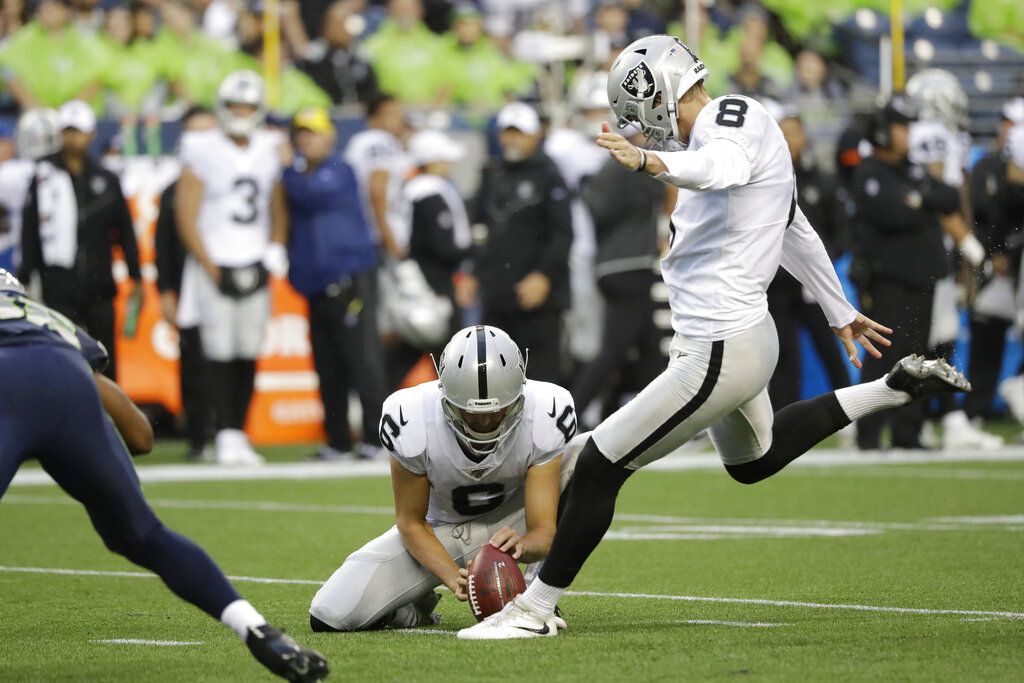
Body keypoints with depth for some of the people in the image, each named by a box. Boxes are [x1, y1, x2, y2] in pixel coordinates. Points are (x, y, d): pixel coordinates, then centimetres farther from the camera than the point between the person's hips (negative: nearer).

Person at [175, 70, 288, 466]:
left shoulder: (268, 152, 10)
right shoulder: (203, 153, -4)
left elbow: (278, 211, 18)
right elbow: (187, 217, -5)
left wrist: (275, 253, 3)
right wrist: (212, 269, -9)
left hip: (255, 266, 4)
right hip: (216, 265, -4)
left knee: (249, 354, 3)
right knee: (221, 354, -7)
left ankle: (239, 432, 10)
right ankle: (226, 436, -4)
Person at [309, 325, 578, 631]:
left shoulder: (544, 415, -29)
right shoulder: (412, 421, -29)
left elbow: (543, 532, -29)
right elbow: (410, 521, -16)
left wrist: (524, 545, -55)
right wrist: (453, 576, -34)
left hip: (512, 526, 0)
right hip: (441, 530, 0)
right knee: (332, 616, -19)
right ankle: (415, 605, 16)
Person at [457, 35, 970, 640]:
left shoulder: (733, 117, -16)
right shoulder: (749, 128, 14)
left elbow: (724, 167, -43)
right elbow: (796, 232, 27)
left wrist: (653, 162, -60)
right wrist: (840, 313, 37)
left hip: (718, 355, -11)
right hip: (749, 338, 11)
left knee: (599, 467, -5)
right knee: (754, 461, 36)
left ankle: (535, 608, 4)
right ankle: (897, 388, 35)